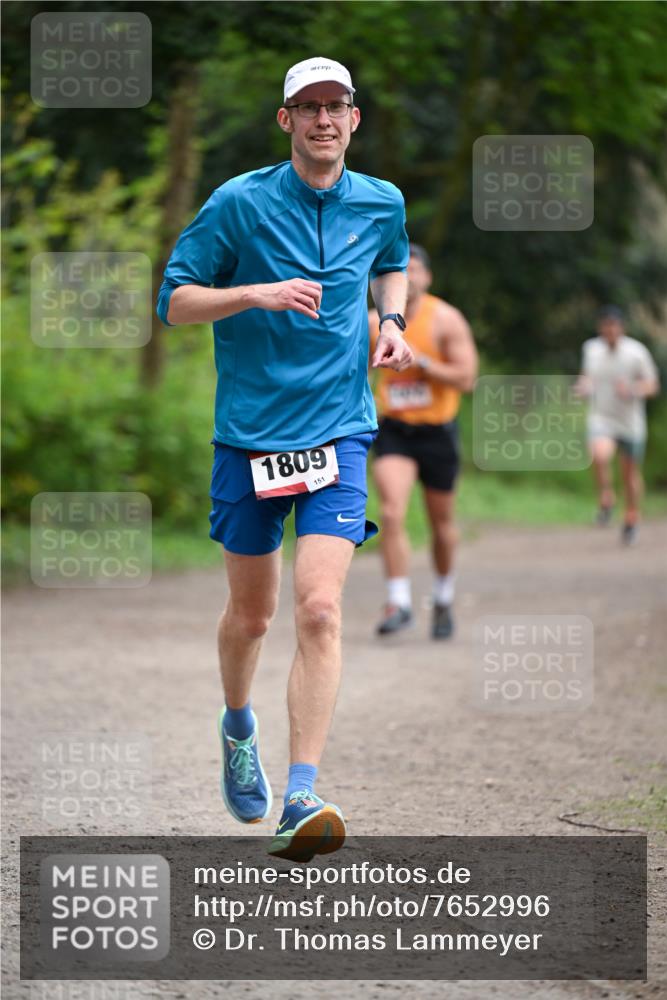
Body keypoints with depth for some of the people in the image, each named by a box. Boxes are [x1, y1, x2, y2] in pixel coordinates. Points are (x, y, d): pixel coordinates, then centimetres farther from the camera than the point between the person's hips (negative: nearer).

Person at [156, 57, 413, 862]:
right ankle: (238, 728, 45)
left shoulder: (380, 204, 5)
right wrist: (257, 293, -20)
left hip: (339, 433, 1)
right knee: (251, 614, 12)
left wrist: (391, 322, 7)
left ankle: (300, 803, -19)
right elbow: (175, 302, -4)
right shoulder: (238, 204, -5)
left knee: (318, 610, -16)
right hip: (248, 435, -1)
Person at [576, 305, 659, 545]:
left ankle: (632, 518, 34)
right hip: (601, 419, 1)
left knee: (630, 472, 11)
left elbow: (652, 385, -4)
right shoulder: (591, 348, -1)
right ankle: (605, 499, -3)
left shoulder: (636, 352, -11)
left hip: (630, 423, -1)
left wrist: (632, 390, -24)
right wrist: (584, 384, -5)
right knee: (600, 455, -28)